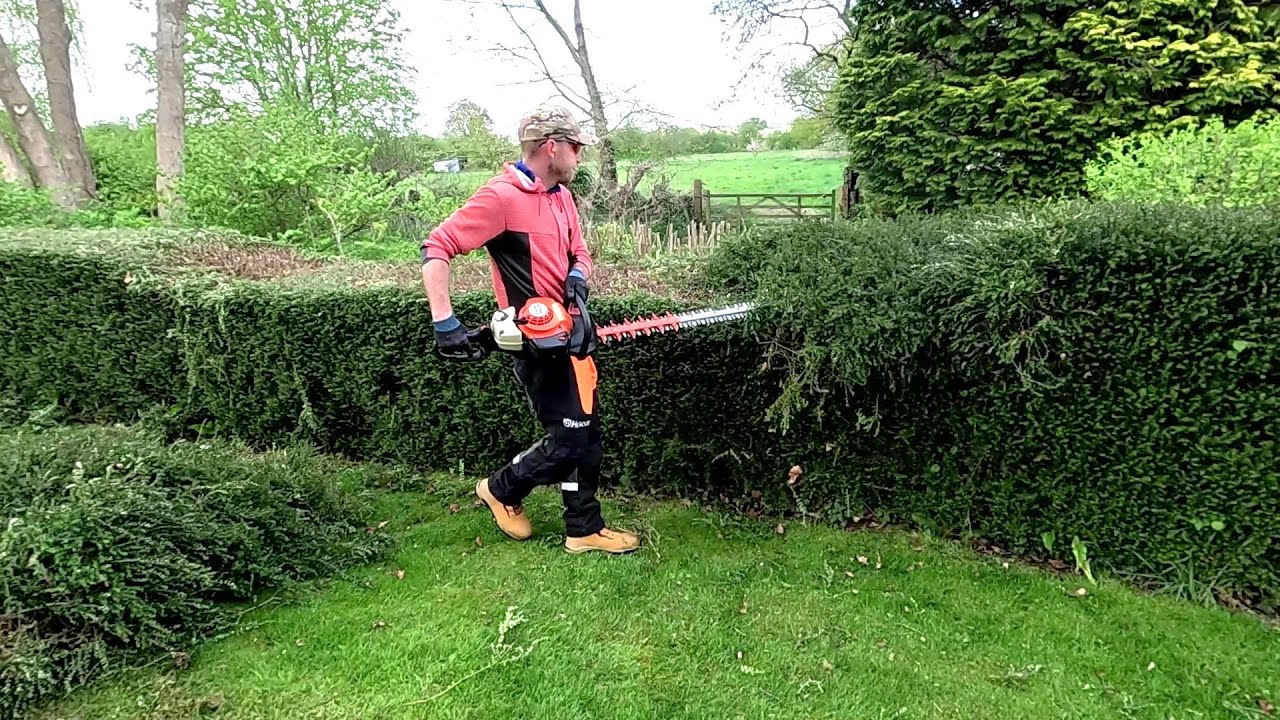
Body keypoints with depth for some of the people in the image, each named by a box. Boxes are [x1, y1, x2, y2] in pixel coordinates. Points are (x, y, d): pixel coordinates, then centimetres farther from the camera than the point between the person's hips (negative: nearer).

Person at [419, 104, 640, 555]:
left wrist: (578, 276, -7)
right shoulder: (501, 197, -16)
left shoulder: (561, 195, 11)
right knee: (568, 441, -3)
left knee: (587, 434, 12)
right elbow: (436, 249, -19)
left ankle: (584, 530, 25)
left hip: (573, 336, 9)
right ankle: (501, 489, 24)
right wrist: (444, 322, -26)